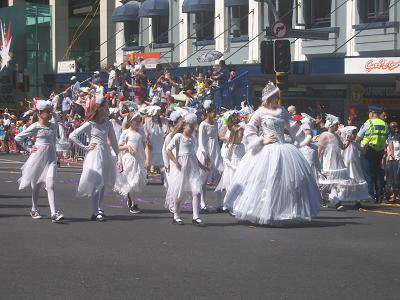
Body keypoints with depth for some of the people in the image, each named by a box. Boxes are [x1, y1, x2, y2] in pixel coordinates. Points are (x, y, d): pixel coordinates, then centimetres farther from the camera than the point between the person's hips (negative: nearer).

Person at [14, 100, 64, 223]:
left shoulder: (53, 126, 5)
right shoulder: (35, 127, -7)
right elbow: (18, 138, -2)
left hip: (50, 158, 2)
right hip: (38, 157, -2)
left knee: (50, 185, -11)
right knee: (36, 186, 10)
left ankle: (54, 213, -20)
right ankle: (34, 210, 29)